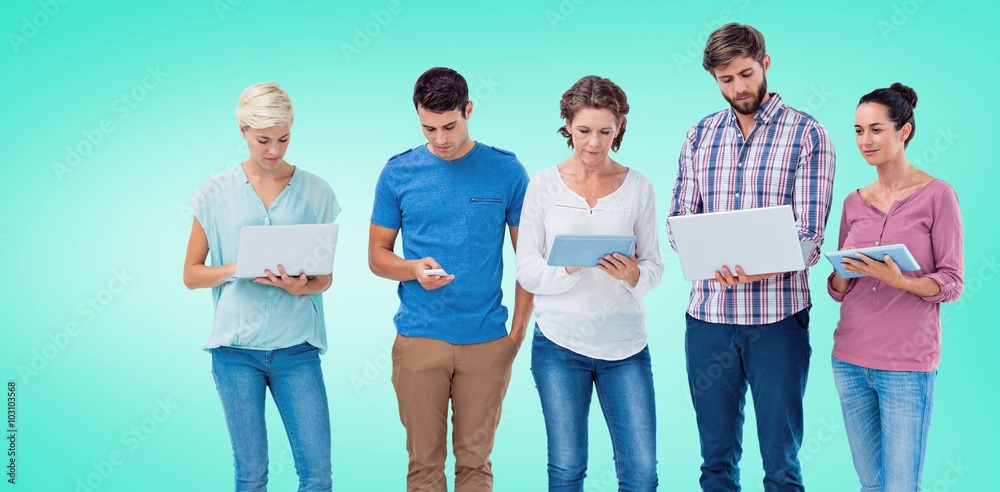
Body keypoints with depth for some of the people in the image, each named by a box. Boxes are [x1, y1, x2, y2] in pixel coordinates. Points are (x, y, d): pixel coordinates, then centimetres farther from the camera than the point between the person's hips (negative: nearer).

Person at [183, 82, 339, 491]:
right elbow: (191, 275, 5)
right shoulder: (216, 193, 3)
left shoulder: (316, 192, 3)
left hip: (297, 348, 0)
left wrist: (300, 286, -15)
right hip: (236, 348, 0)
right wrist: (238, 269, -13)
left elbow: (325, 278, 7)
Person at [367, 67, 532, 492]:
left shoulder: (506, 170, 1)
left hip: (487, 340, 0)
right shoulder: (398, 172, 2)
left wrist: (520, 326, -2)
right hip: (419, 339, 0)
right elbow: (377, 256, 7)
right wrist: (414, 269, -14)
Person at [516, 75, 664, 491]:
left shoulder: (638, 187, 2)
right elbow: (526, 271, -1)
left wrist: (634, 276, -18)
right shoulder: (544, 184, 0)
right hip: (560, 342, 0)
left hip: (625, 344, 1)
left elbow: (654, 265, 4)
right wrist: (567, 269, -20)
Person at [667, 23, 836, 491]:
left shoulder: (807, 135, -2)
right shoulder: (700, 135, 9)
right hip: (707, 313, 3)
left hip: (777, 316, -3)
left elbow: (809, 236, -9)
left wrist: (760, 268, -28)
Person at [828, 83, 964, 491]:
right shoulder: (854, 202, 10)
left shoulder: (937, 195, -4)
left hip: (907, 366, -5)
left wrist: (900, 281, -24)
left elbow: (951, 283, -7)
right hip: (851, 359, 5)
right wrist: (843, 273, -9)